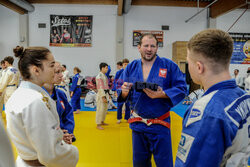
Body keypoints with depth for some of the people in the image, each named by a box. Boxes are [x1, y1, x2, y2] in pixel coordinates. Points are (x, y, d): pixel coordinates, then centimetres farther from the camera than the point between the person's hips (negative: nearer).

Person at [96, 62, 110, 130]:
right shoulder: (99, 76, -16)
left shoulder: (104, 75, 12)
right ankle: (98, 124, 4)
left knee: (105, 109, 17)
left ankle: (102, 121, 32)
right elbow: (100, 87, -20)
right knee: (100, 109, -6)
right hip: (101, 94, -9)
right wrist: (103, 97, -21)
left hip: (105, 94, 9)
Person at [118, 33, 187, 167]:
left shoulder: (169, 65, -6)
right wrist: (124, 91, -19)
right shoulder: (131, 67, 2)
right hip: (138, 124, 3)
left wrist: (162, 94, -25)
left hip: (160, 125, -3)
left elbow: (181, 88, -9)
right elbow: (121, 93, 5)